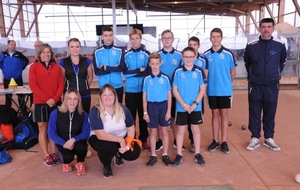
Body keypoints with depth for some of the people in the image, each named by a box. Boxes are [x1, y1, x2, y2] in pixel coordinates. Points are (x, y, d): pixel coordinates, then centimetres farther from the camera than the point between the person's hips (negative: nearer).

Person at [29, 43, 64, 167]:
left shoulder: (57, 67, 9)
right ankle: (46, 156, 8)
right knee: (43, 128, 2)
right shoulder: (34, 67, 1)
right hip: (40, 103, -2)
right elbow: (33, 85, -7)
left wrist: (55, 99, -11)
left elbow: (61, 84, 4)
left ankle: (53, 153, 17)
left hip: (55, 103, 3)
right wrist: (47, 99, -15)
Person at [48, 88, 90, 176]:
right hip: (63, 143, -1)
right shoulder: (55, 113, -13)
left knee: (81, 148, -33)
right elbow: (51, 133, -11)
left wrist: (73, 139, -29)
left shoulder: (83, 115, -10)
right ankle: (66, 163, 14)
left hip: (77, 141, 1)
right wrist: (63, 143, -24)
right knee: (68, 156, -30)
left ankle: (80, 163, 5)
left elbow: (86, 133, -11)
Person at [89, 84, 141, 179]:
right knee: (109, 147, -37)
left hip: (121, 138, 4)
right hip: (100, 139, -3)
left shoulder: (123, 109, -13)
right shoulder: (95, 111, -24)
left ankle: (118, 154, 20)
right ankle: (106, 166, 1)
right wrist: (121, 140, -29)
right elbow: (101, 135, -28)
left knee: (134, 153, -18)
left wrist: (128, 144, -20)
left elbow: (131, 128, -4)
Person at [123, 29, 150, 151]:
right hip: (130, 90, 1)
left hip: (144, 89, 0)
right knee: (130, 115, 7)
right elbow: (125, 73, -5)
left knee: (143, 115, 8)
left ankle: (143, 140, 22)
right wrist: (140, 70, -12)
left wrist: (132, 72, -11)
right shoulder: (126, 55, 4)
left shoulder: (147, 54, 2)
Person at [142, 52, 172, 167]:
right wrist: (145, 112, 0)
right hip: (152, 106, 1)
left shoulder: (165, 78, -2)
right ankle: (153, 156, 21)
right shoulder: (147, 79, 0)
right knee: (153, 132, 9)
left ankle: (165, 155, 23)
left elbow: (169, 95, 0)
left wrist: (168, 111, -4)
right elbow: (144, 96, 3)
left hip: (163, 105, 0)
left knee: (164, 131, 9)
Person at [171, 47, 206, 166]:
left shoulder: (199, 72, -1)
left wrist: (195, 104, -12)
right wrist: (183, 104, -12)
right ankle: (179, 155, 18)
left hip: (196, 107, 1)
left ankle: (197, 154, 24)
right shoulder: (178, 72, -3)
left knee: (196, 129, 11)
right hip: (181, 107, 0)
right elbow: (175, 90, -2)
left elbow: (202, 89, -1)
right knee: (180, 130, 7)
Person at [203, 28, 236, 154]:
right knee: (215, 114, 9)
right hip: (212, 90, 1)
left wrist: (226, 82, 8)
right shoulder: (206, 54, 1)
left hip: (225, 90, -1)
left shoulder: (228, 53, -4)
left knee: (224, 114, 5)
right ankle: (215, 141, 20)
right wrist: (208, 82, 2)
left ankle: (224, 141, 15)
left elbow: (233, 71, 6)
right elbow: (203, 72, 8)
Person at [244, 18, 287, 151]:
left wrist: (276, 74, 15)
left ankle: (269, 138, 23)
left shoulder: (280, 45, -4)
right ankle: (255, 138, 18)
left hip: (272, 86, 0)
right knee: (254, 113, 6)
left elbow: (283, 61, 14)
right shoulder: (251, 45, -5)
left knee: (270, 113, 9)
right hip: (255, 86, 0)